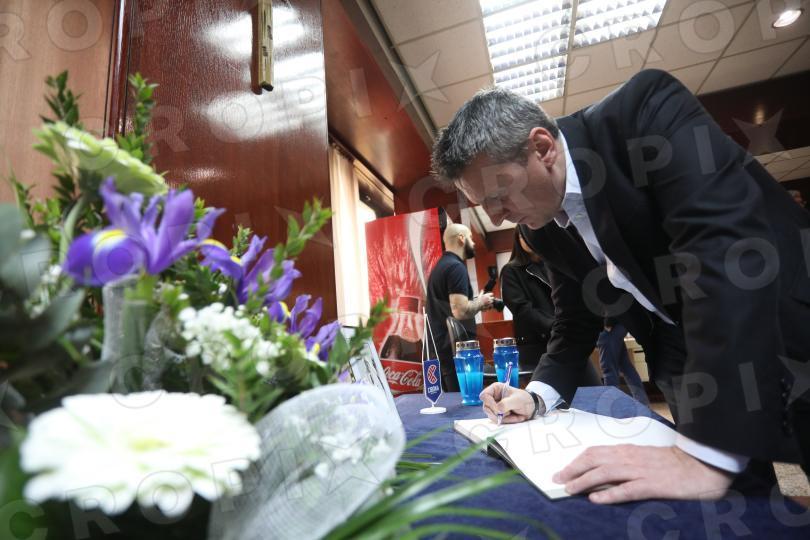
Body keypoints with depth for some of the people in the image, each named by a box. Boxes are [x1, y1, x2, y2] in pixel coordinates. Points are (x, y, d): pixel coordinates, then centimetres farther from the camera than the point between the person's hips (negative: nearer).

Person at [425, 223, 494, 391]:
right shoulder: (456, 267, -14)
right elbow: (460, 311, -24)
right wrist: (480, 302, -6)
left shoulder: (440, 266, 15)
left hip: (440, 346, 10)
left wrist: (477, 304, 13)